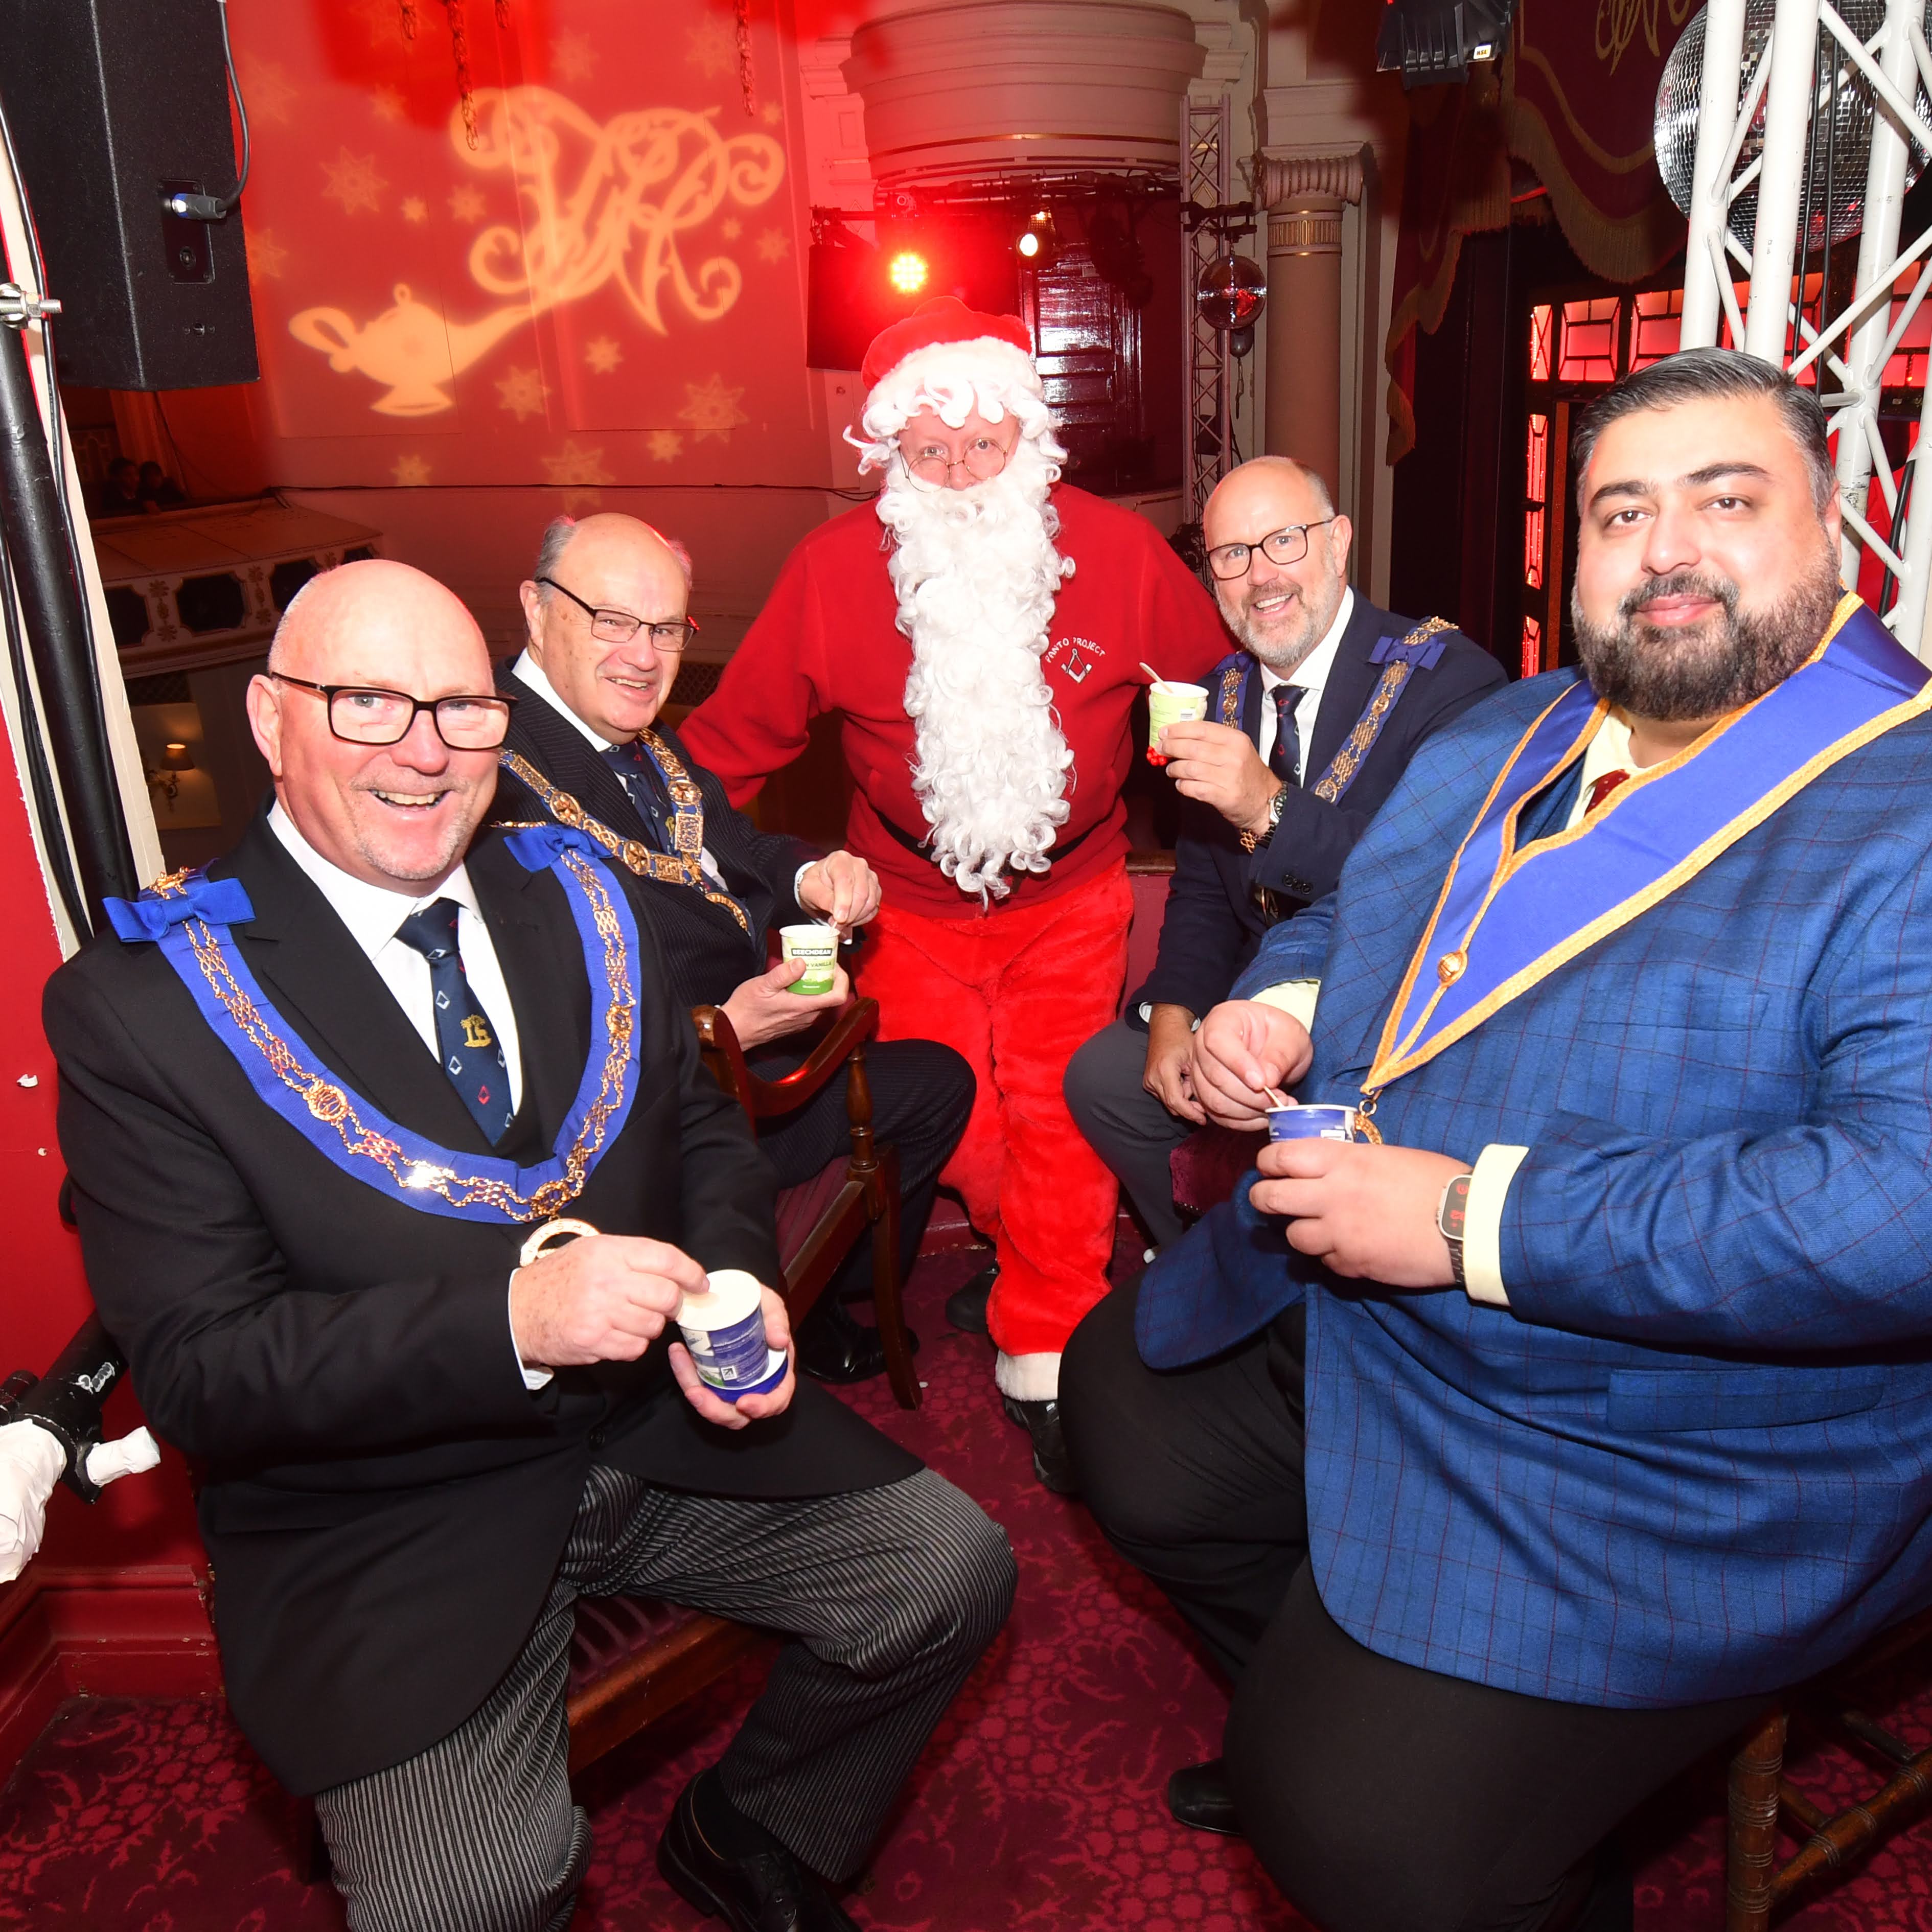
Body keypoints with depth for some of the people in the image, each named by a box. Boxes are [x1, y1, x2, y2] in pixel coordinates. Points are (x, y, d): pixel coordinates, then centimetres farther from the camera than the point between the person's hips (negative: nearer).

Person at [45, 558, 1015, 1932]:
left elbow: (701, 1126, 11)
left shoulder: (575, 897, 3)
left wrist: (734, 1286, -10)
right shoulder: (140, 1001, -12)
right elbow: (199, 1372, -15)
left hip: (668, 1421, 5)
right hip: (386, 1528, -4)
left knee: (954, 1572, -3)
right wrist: (511, 1317, -29)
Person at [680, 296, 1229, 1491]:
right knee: (953, 1128, -6)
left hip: (1070, 896, 0)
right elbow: (729, 744, -2)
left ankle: (1045, 1353, 12)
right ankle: (1062, 1273, 28)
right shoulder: (835, 571, -11)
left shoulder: (1118, 551, -10)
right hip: (913, 906, 1)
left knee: (1059, 1114, -10)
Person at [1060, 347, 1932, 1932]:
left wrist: (1474, 1219, -31)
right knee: (1123, 1415, 21)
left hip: (1660, 1479, -7)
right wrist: (1278, 1001, -5)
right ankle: (1320, 1713, 43)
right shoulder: (1500, 741, 7)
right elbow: (1350, 913, 20)